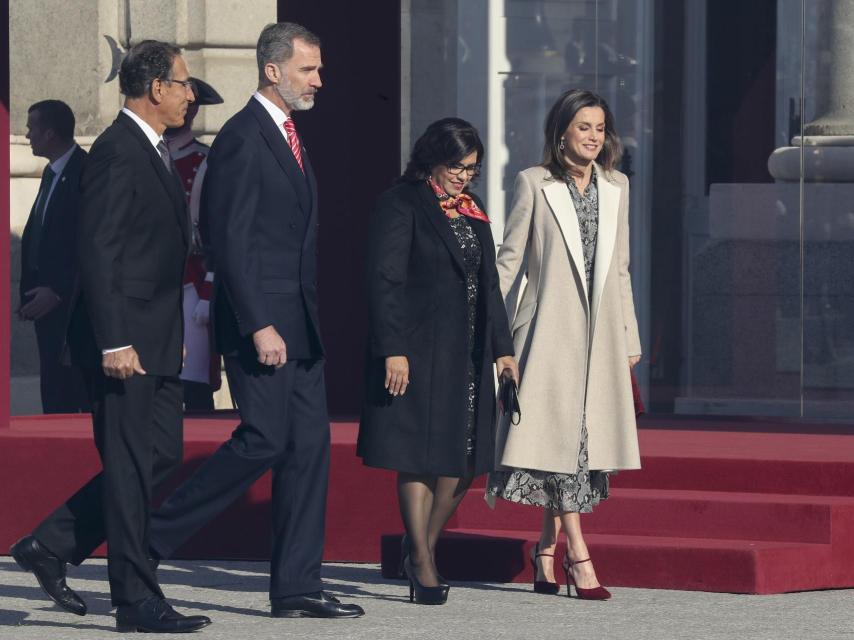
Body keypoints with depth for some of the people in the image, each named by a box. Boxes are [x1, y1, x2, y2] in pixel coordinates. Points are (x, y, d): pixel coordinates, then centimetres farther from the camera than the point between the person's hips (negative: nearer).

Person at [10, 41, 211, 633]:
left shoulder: (156, 154, 17)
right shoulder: (117, 152, -14)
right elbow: (98, 252, -19)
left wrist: (176, 334, 20)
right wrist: (114, 343, -23)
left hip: (157, 341, 10)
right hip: (126, 340, -10)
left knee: (162, 458, 11)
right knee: (130, 468, -4)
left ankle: (52, 546, 19)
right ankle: (137, 602, 0)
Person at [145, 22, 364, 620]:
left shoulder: (291, 136, 17)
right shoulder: (241, 138, -12)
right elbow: (230, 240, -18)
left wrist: (309, 320, 17)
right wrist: (258, 325, -22)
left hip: (298, 323, 9)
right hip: (260, 319, -9)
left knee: (310, 443, 4)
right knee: (264, 439, -12)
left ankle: (297, 586, 6)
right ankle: (151, 537, 0)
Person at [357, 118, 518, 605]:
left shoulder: (473, 210, 16)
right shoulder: (401, 206, -6)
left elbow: (489, 283, 20)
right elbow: (385, 281, -11)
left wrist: (502, 346, 14)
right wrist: (393, 350, -18)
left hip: (468, 354, 7)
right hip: (418, 353, -7)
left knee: (463, 462, 5)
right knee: (420, 458, -2)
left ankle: (425, 547, 20)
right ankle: (422, 565, 4)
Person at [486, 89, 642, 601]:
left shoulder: (616, 187, 13)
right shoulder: (534, 184, 0)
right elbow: (510, 260, 1)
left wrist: (631, 337, 16)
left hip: (600, 333, 5)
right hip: (551, 329, -5)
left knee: (585, 439, 4)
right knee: (560, 437, -10)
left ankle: (547, 549, 13)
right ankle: (578, 557, -14)